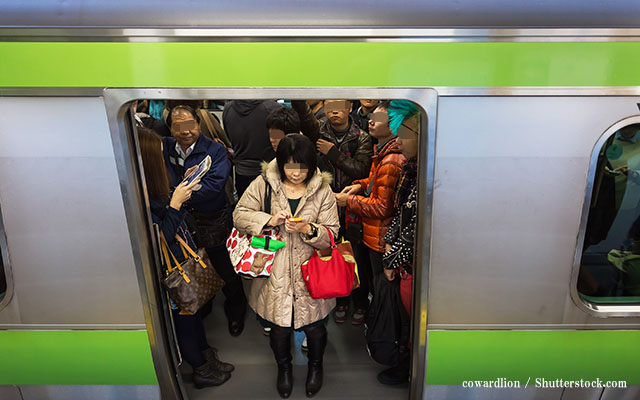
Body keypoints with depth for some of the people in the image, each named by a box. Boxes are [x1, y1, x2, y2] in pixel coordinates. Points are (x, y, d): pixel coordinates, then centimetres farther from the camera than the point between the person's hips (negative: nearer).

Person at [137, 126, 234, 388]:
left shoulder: (149, 190, -3)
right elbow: (160, 239, -29)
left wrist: (183, 186, 1)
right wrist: (175, 203, -26)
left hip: (184, 261, 9)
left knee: (193, 310, 24)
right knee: (183, 318, 13)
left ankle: (207, 357, 46)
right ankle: (201, 370, 36)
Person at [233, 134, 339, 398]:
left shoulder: (322, 190, -6)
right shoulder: (263, 184, -5)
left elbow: (331, 234, -5)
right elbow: (239, 216, -3)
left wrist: (308, 229, -25)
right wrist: (269, 220, -19)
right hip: (274, 272, 1)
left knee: (314, 326, 14)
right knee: (278, 325, 16)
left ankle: (315, 366, 48)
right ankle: (283, 367, 48)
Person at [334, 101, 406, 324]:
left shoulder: (391, 162, -27)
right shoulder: (381, 151, 5)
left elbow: (383, 206, -23)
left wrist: (350, 201, -14)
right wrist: (361, 185, 2)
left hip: (381, 237, -10)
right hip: (370, 232, 10)